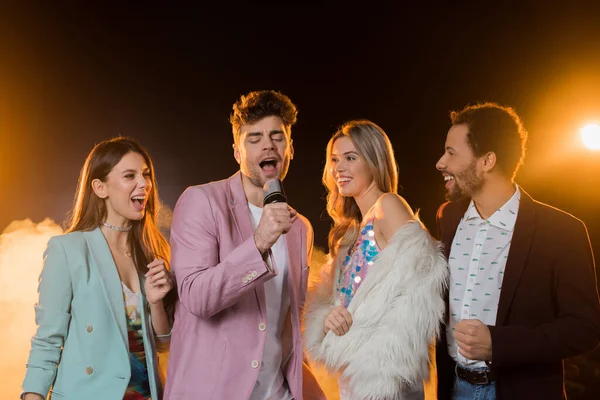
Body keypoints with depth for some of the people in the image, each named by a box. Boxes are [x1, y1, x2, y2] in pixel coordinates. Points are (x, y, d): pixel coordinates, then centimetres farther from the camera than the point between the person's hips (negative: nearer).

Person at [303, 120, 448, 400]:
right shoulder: (351, 229, 11)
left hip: (384, 372, -7)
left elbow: (418, 284, -18)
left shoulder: (389, 204, -11)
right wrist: (329, 316, -12)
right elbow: (331, 296, 11)